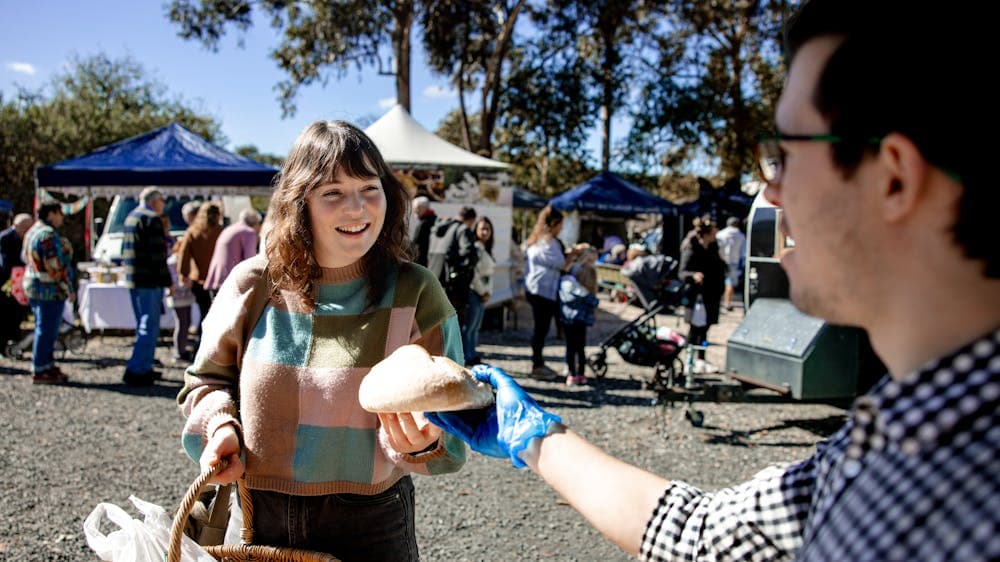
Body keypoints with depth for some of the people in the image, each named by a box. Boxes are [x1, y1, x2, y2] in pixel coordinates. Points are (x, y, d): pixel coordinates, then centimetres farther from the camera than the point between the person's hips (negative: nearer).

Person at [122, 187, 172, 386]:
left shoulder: (131, 218, 17)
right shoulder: (151, 220, -12)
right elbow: (157, 254, -17)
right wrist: (166, 280, -14)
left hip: (133, 280, 10)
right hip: (149, 281, -10)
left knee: (144, 325, 17)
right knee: (149, 327, -7)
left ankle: (144, 368, 21)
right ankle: (136, 370, -10)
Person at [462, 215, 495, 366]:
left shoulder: (487, 250, 18)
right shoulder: (474, 248, -12)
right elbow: (472, 273, -17)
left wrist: (489, 292, 9)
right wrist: (483, 292, -10)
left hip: (483, 294, 9)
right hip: (474, 292, -9)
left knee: (475, 328, 12)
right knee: (468, 327, -5)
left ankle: (472, 355, 18)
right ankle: (467, 357, -1)